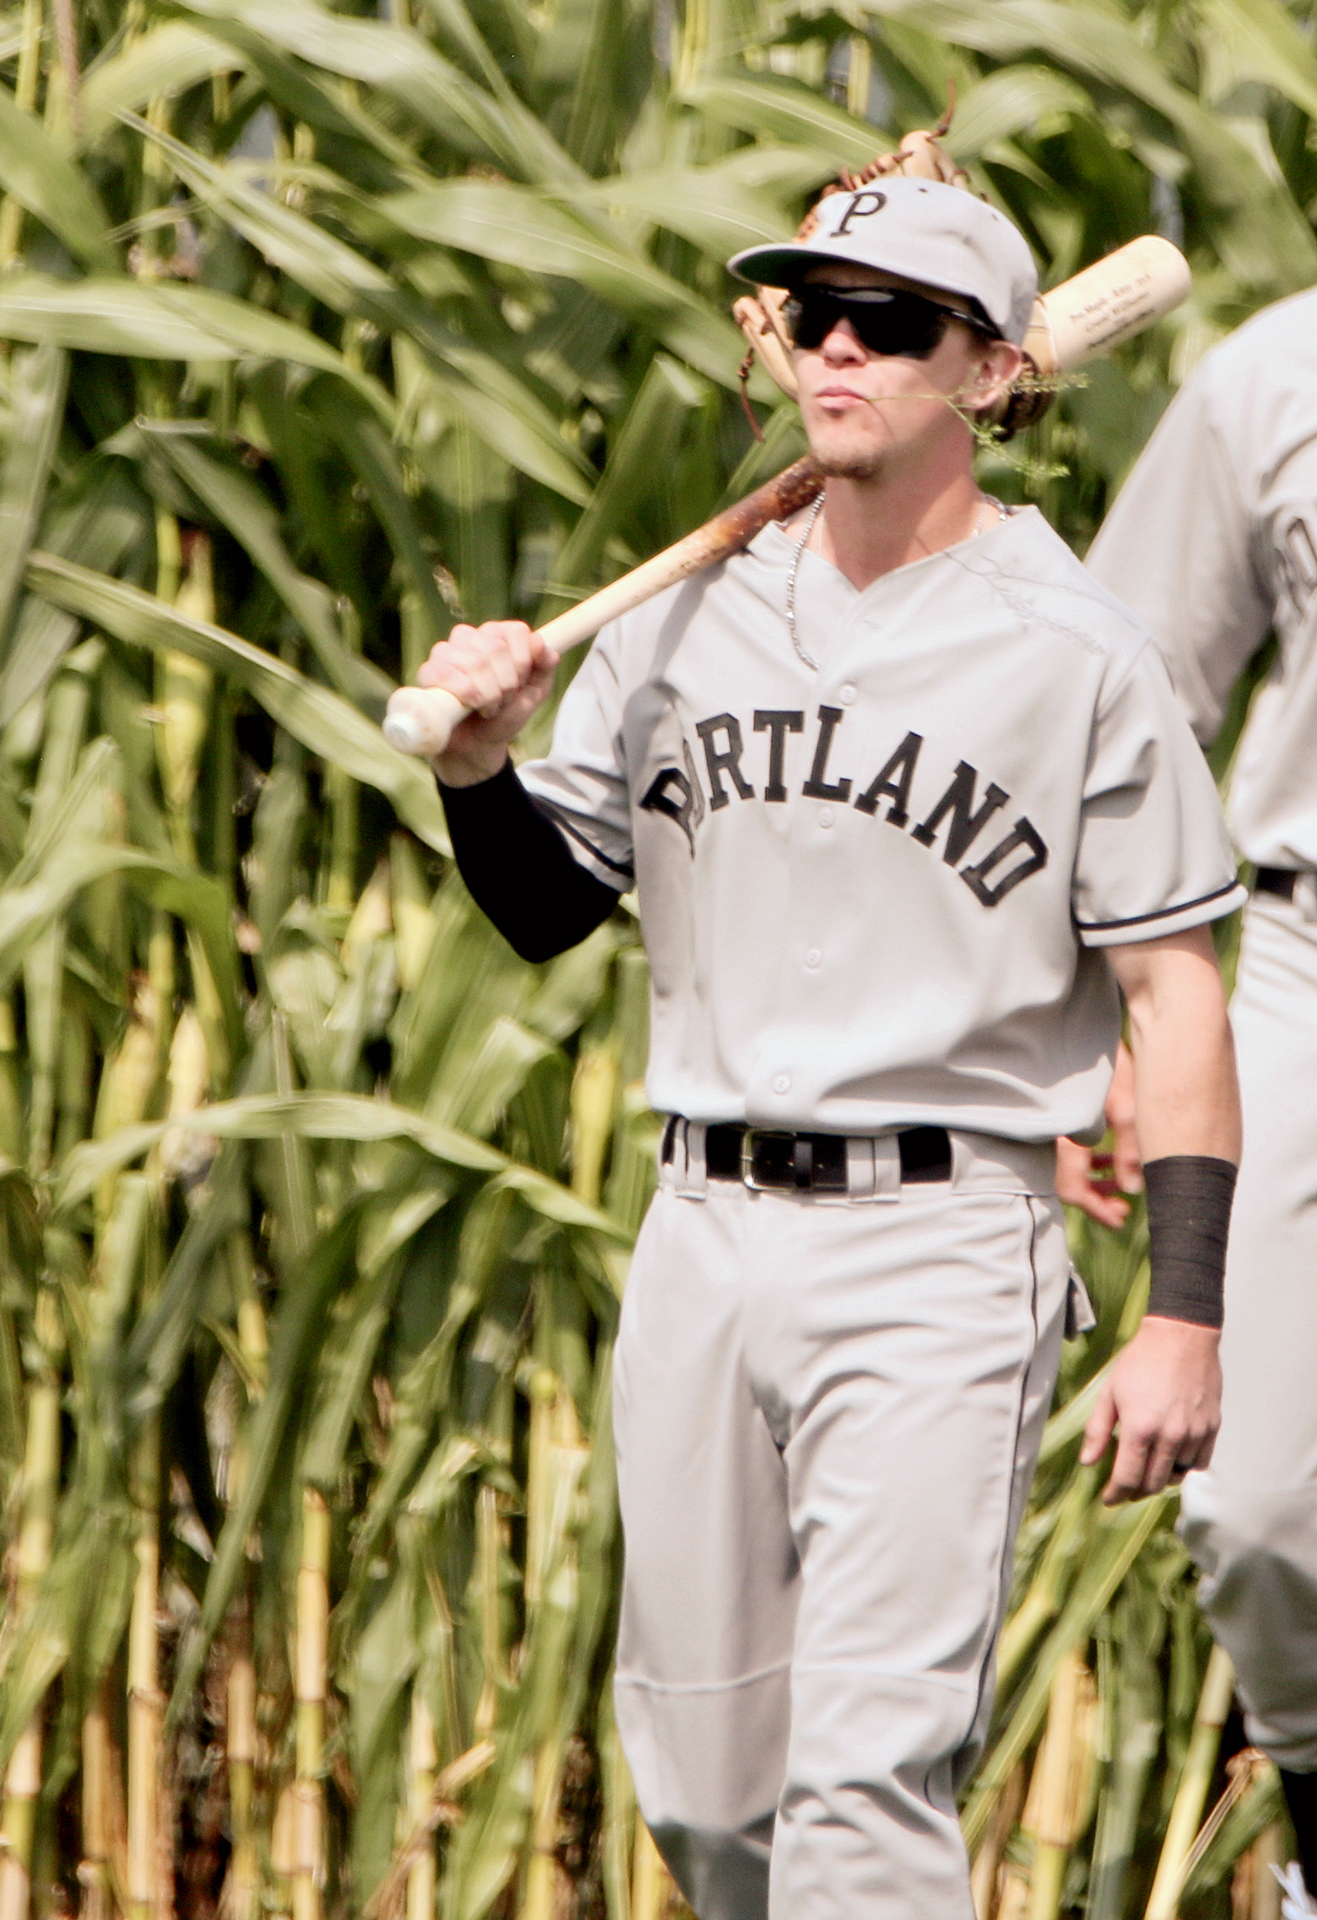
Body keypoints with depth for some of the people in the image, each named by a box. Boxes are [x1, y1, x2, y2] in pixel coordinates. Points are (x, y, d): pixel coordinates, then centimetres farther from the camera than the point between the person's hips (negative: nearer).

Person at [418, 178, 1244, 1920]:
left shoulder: (1075, 654, -4)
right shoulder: (690, 616, 11)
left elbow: (1176, 996, -5)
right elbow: (548, 911, 16)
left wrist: (1184, 1319, -13)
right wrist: (480, 764, -6)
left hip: (940, 1251, -5)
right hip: (705, 1233, 6)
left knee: (865, 1768, -15)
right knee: (698, 1778, 10)